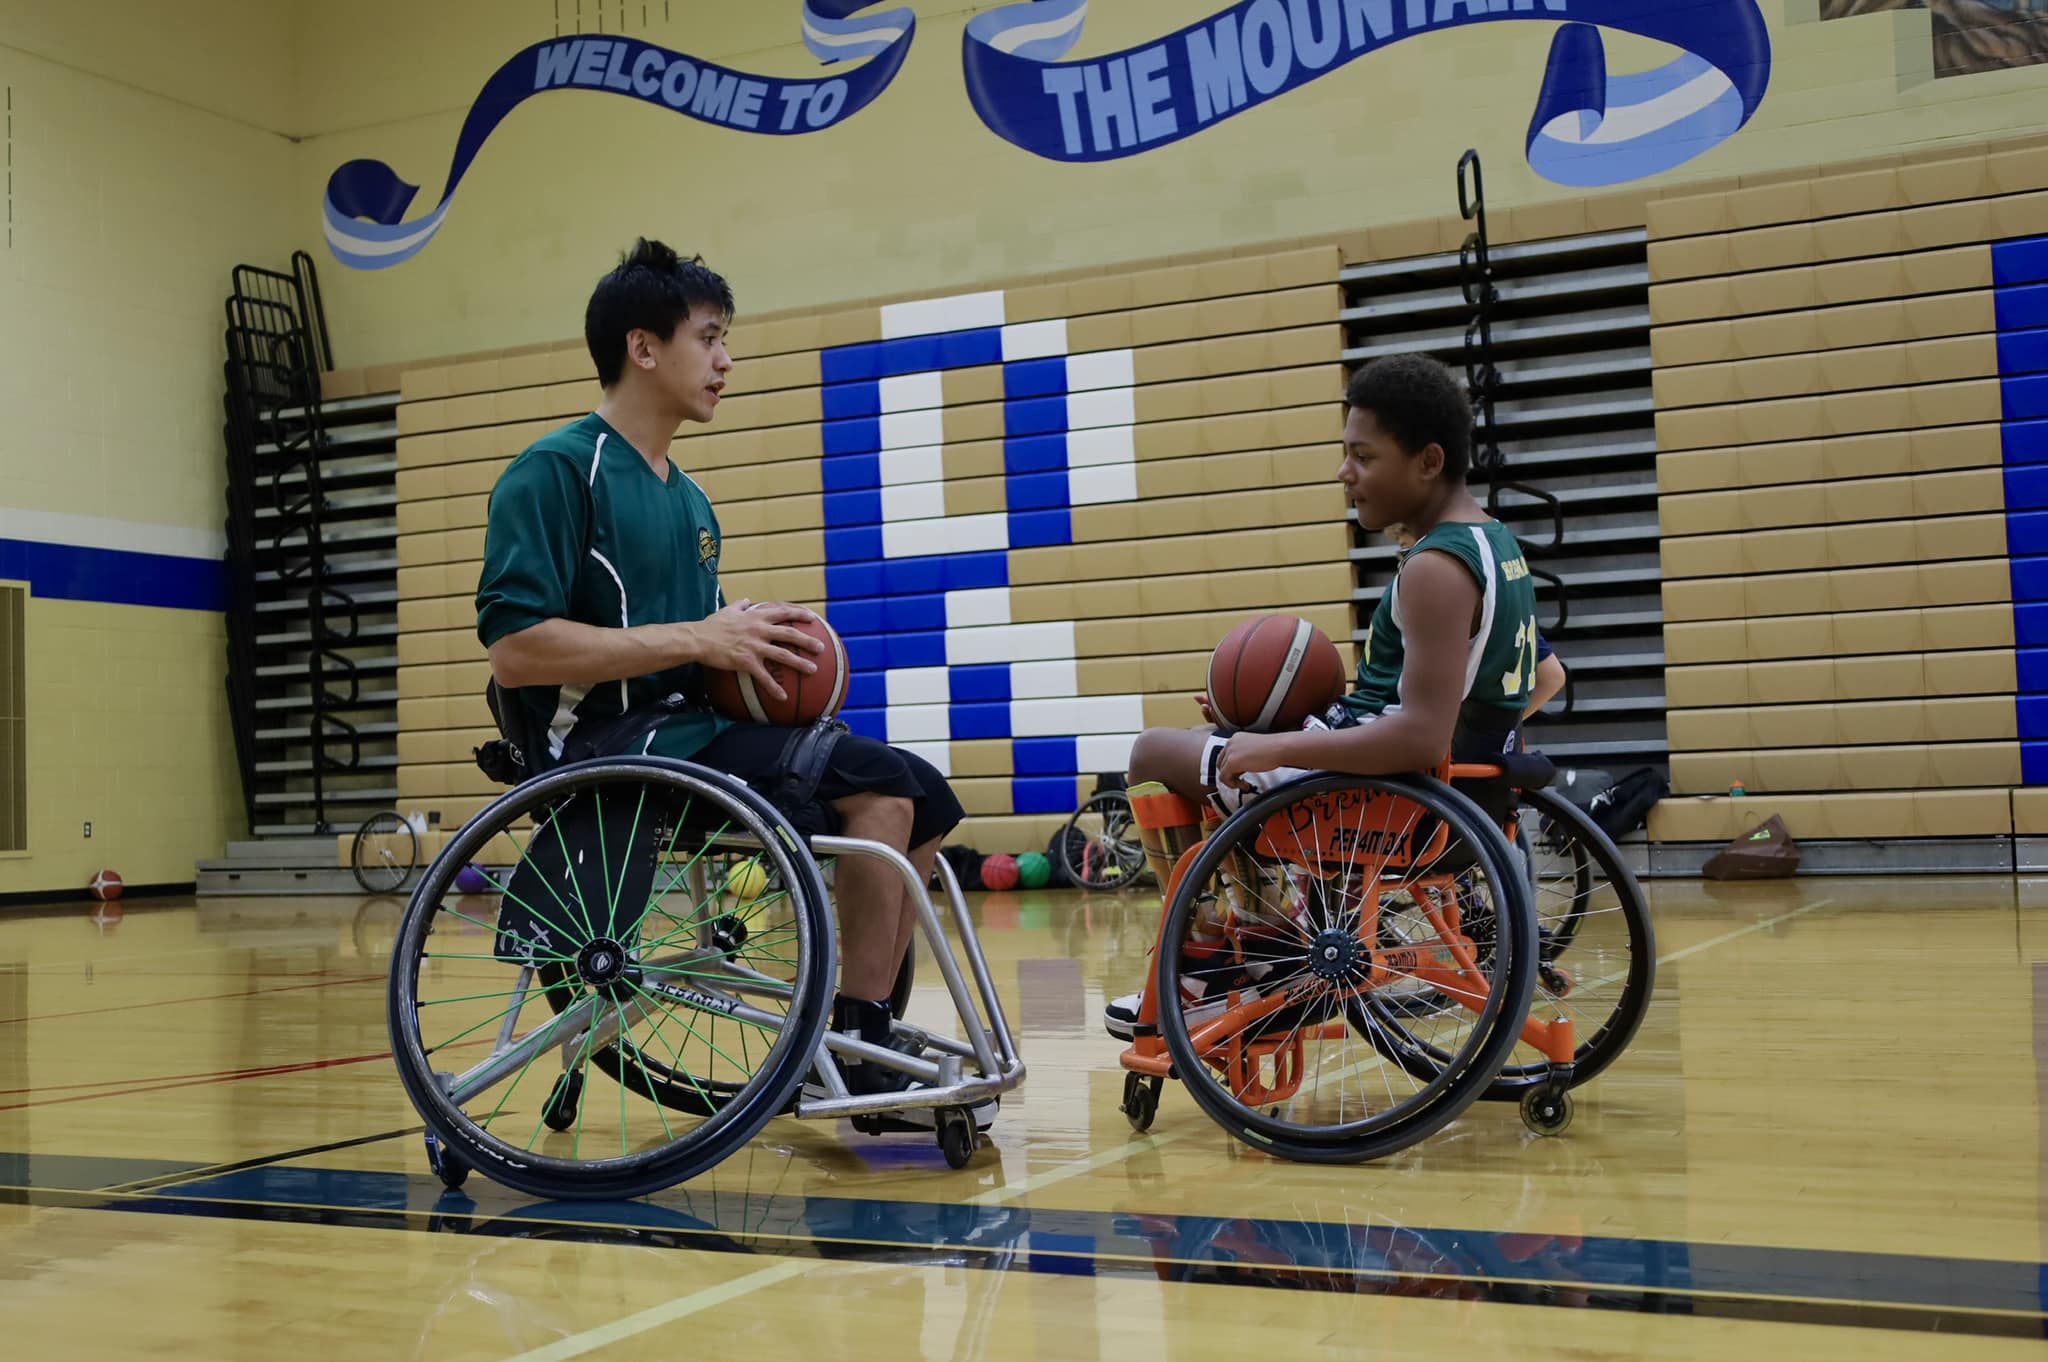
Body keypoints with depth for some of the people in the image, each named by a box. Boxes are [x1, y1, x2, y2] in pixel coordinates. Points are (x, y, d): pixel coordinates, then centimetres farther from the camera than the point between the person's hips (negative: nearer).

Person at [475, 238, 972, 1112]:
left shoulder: (689, 501, 21)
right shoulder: (556, 470, -8)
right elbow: (514, 649, -20)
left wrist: (760, 653, 2)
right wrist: (695, 641, -20)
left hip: (693, 734, 9)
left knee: (922, 797, 3)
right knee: (881, 782, -22)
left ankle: (869, 1046, 5)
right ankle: (857, 1052, -15)